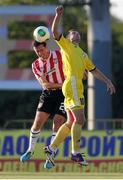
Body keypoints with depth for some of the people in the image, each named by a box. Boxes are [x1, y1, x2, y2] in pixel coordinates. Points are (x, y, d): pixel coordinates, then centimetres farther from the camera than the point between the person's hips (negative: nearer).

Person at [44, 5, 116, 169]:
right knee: (80, 120, -11)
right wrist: (58, 15, -18)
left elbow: (94, 70, 30)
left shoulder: (82, 54, 28)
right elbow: (55, 32, -6)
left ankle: (51, 148, 11)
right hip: (72, 86, -8)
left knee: (71, 122, 8)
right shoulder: (66, 44, 9)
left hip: (77, 88, 8)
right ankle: (76, 153, -8)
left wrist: (107, 81, 21)